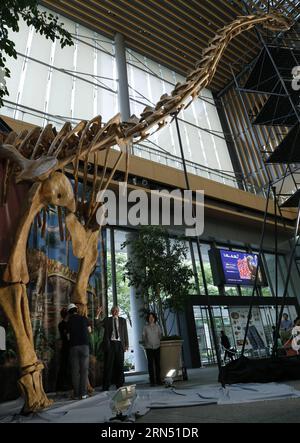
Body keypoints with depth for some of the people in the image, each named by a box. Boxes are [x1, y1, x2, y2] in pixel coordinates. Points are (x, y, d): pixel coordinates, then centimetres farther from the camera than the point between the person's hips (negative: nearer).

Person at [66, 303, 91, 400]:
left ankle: (77, 394, 3)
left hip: (73, 346, 0)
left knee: (75, 371, 4)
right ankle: (83, 393, -1)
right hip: (84, 345, 0)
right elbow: (89, 330, 14)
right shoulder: (84, 318, 5)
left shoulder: (69, 321, 6)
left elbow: (68, 336, 6)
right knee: (84, 370, 2)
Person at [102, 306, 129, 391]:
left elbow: (125, 333, 8)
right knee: (108, 365, 0)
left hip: (120, 344, 2)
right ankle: (106, 386, 9)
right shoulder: (107, 320, 6)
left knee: (120, 365, 6)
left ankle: (119, 385, 16)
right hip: (110, 343, -2)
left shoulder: (123, 320, 12)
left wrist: (126, 345, 3)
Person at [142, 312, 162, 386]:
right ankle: (152, 381, 4)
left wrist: (158, 341, 5)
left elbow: (160, 335, 12)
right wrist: (146, 343, 5)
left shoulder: (157, 326, 5)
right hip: (149, 347, -1)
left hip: (157, 347, 2)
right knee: (150, 364, -1)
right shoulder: (145, 327, 1)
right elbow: (143, 337, 6)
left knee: (158, 363, 4)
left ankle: (158, 380, 14)